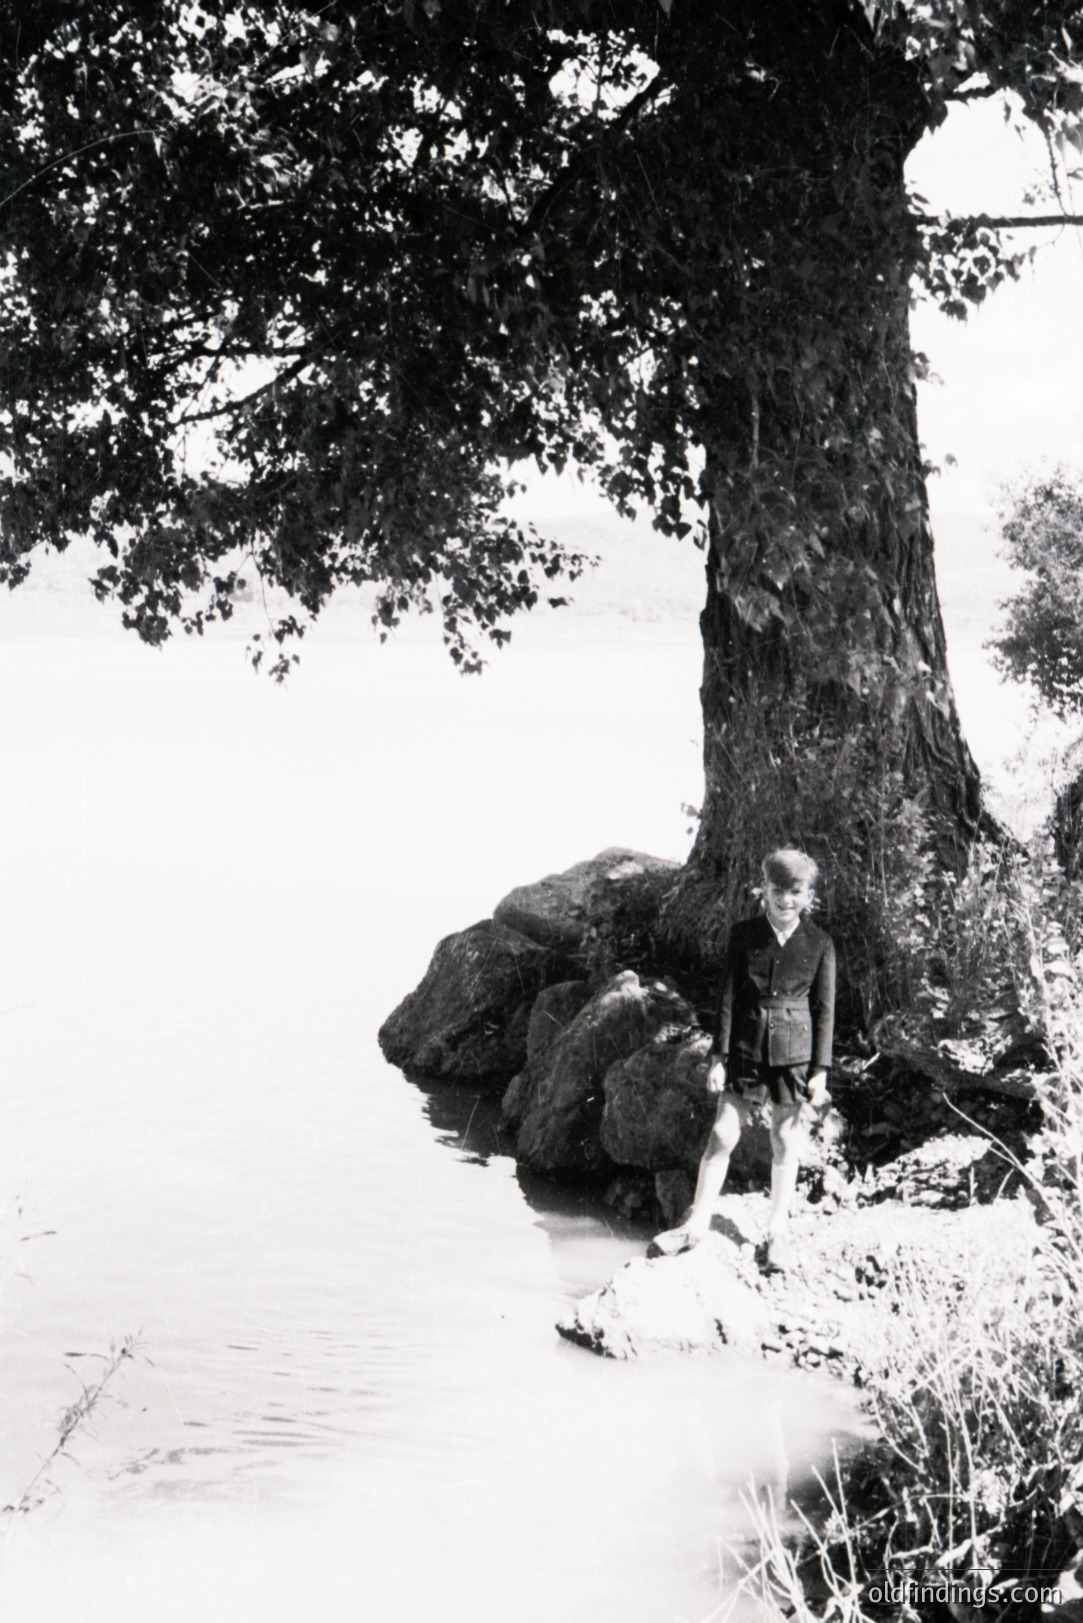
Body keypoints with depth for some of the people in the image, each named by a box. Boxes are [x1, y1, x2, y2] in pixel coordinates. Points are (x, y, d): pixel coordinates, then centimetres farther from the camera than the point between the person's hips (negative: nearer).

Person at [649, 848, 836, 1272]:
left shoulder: (820, 944, -1)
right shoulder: (743, 935, 1)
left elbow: (825, 1009, 1)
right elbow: (728, 998, 2)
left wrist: (820, 1071, -3)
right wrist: (719, 1055, -3)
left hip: (796, 1051, -1)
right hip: (747, 1046, 1)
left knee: (786, 1141, 5)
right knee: (722, 1134, 0)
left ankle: (777, 1231, 17)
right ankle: (695, 1225, 8)